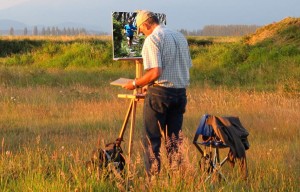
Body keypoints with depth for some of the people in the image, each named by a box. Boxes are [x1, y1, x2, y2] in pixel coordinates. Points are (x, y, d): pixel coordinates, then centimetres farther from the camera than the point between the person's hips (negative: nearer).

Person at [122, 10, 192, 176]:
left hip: (160, 93, -7)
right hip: (181, 92, 7)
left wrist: (135, 84, -6)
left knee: (152, 138, 0)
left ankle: (153, 175, -2)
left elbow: (155, 72, -20)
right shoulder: (180, 37, 13)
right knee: (174, 138, 11)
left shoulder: (152, 39, -10)